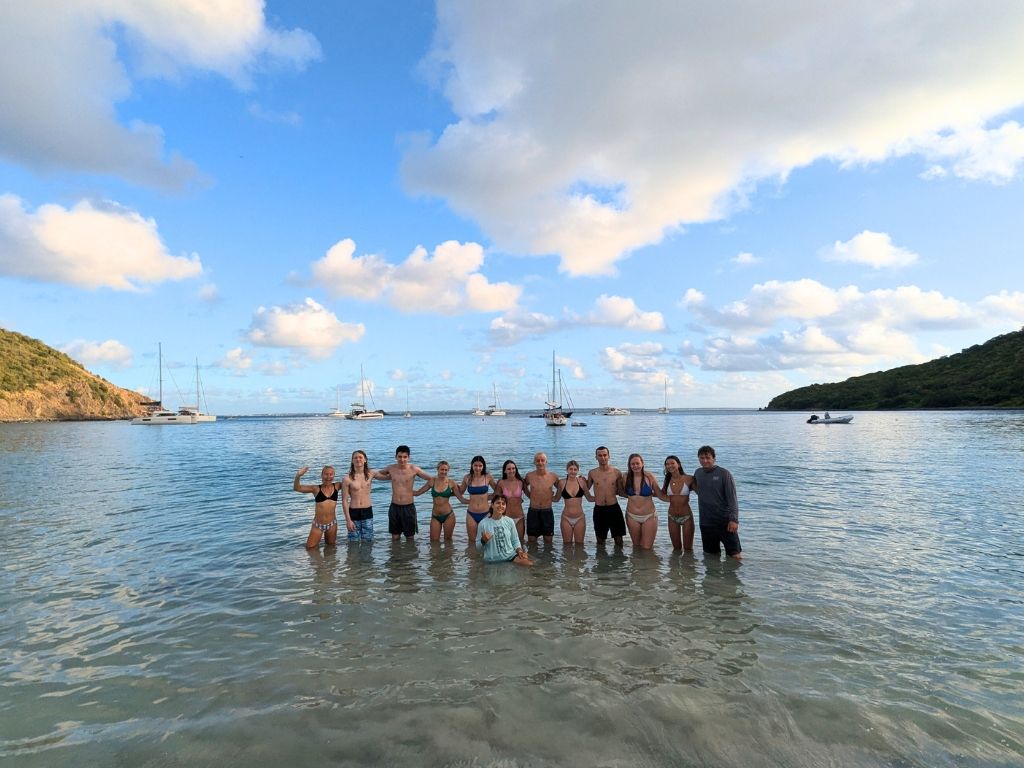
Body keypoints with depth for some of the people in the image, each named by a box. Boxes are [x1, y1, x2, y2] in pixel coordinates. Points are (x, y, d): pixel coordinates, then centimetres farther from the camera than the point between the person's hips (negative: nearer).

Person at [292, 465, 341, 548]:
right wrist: (298, 476, -29)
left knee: (331, 546, 17)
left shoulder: (336, 486, -1)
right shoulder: (316, 489, -7)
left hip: (332, 524, 1)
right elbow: (297, 488, -12)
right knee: (310, 548, 4)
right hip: (317, 524, -1)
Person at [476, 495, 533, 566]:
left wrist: (519, 550, -5)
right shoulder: (483, 523, -2)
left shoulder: (509, 521, 5)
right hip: (493, 560, -1)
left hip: (511, 556, 1)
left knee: (529, 564, -23)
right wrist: (483, 540, -16)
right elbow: (478, 546, 5)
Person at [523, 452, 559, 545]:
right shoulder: (529, 476, -3)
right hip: (533, 512, 0)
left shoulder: (553, 476, -4)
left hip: (547, 512, 0)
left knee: (548, 541, 7)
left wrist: (555, 497, 1)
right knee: (531, 541, 8)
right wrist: (530, 495, 7)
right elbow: (524, 486, 19)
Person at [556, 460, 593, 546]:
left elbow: (589, 498, 5)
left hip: (579, 518, 0)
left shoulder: (582, 481, -3)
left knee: (579, 544, 11)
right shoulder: (562, 483, -3)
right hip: (566, 518, 0)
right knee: (567, 545, 10)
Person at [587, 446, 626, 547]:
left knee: (618, 538, 5)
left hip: (614, 508, 0)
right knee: (600, 540, 10)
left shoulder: (616, 473, 0)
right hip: (599, 509, 1)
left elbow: (620, 491, 11)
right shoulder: (592, 473, 1)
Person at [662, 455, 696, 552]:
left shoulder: (688, 479, -12)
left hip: (686, 516, -3)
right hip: (672, 517, 3)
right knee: (676, 548, 17)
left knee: (688, 549, 10)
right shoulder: (668, 480, -2)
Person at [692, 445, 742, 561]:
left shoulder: (724, 473, -9)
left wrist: (733, 519, -16)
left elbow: (732, 498, -11)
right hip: (706, 522, 5)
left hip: (725, 521, -4)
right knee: (711, 554, 13)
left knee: (735, 555, 0)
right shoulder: (697, 473, 6)